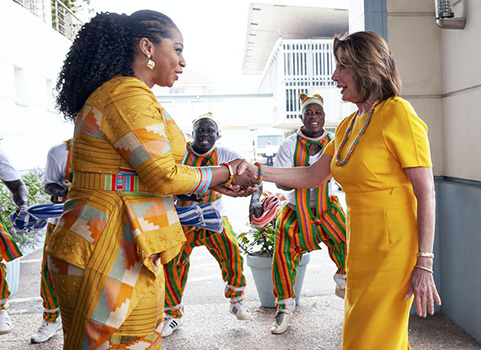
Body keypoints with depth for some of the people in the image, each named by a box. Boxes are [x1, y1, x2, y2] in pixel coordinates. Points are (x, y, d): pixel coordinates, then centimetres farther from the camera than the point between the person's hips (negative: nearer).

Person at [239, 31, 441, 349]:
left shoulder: (398, 114, -12)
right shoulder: (348, 125, 13)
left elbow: (426, 194, -15)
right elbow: (313, 175, 15)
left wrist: (424, 264, -16)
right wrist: (258, 172, 4)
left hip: (392, 249, -7)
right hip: (360, 247, 7)